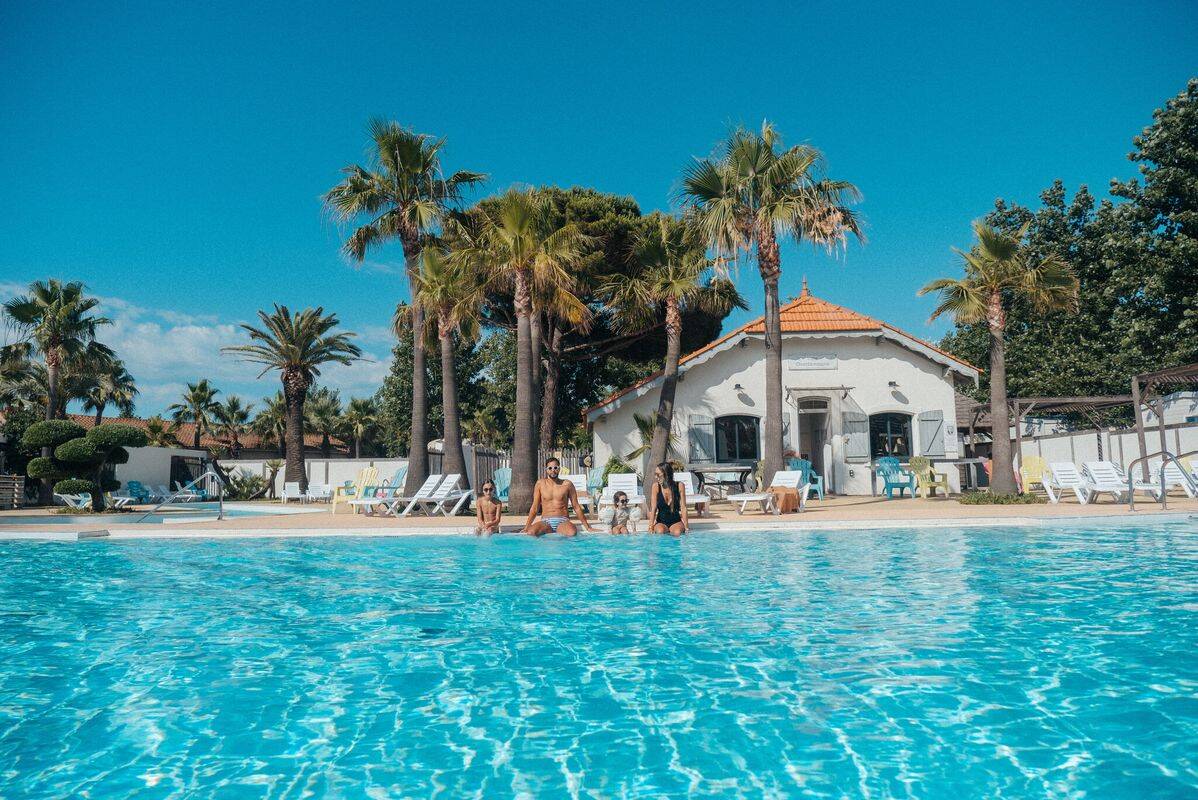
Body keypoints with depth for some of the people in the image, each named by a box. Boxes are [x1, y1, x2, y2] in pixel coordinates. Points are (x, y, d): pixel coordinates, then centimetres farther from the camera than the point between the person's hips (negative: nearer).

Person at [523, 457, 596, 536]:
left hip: (562, 521, -1)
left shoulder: (567, 484, 6)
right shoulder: (540, 484, 9)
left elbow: (577, 507, 10)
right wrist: (526, 527, 1)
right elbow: (534, 508, 9)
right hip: (545, 522, 1)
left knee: (572, 533, -36)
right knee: (531, 532, -33)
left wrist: (588, 527, 7)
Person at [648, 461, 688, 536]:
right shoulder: (656, 486, -8)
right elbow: (653, 508, -10)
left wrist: (686, 526, -14)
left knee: (677, 532, -30)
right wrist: (651, 526, -19)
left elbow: (683, 508, -7)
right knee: (660, 531, -32)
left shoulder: (679, 486, -8)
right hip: (661, 522, 0)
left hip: (676, 521, 0)